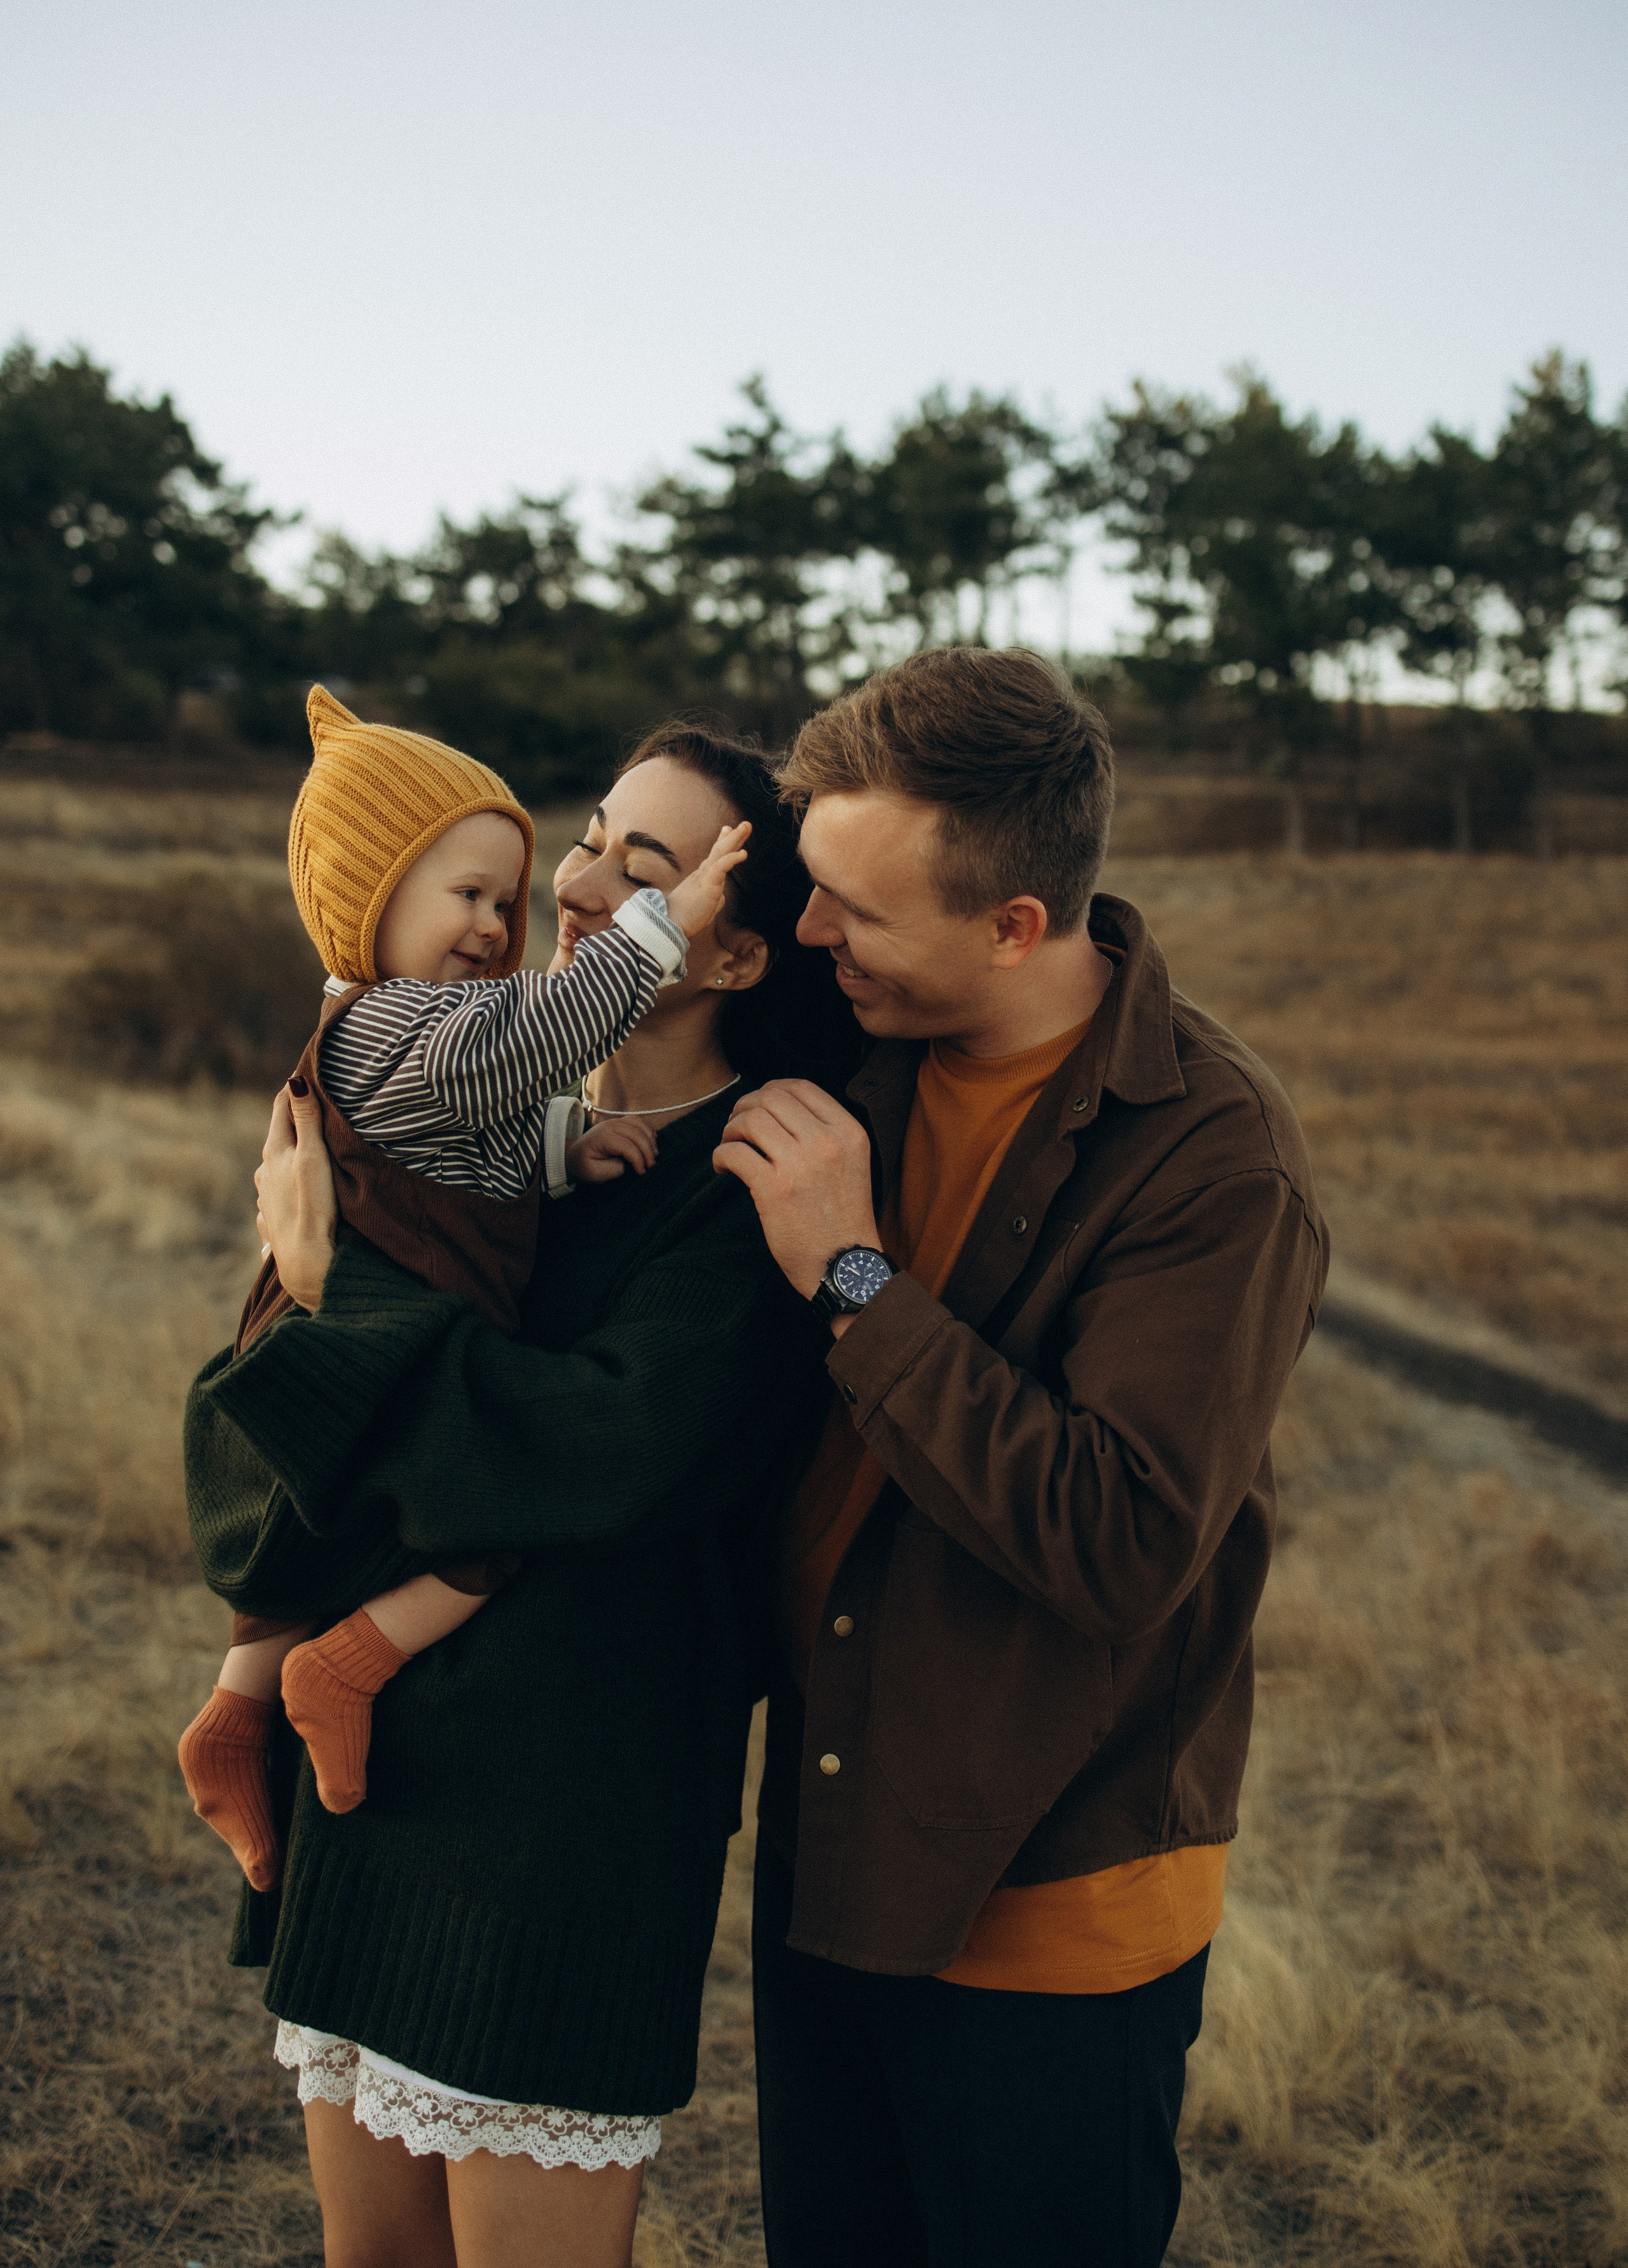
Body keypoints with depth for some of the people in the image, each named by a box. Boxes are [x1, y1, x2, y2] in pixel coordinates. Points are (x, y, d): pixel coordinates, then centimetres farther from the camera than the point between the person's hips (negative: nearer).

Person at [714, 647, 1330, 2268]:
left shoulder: (1215, 1152, -20)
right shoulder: (867, 1053, -1)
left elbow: (1122, 1546, -29)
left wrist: (855, 1278, -26)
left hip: (1053, 1911, -6)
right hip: (825, 1853, 6)